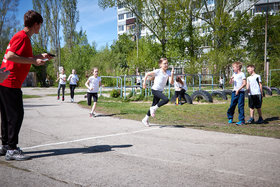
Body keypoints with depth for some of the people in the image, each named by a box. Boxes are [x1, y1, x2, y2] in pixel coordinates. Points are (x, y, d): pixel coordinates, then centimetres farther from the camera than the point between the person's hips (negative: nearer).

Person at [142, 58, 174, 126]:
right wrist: (144, 82, -2)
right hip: (155, 90, -7)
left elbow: (171, 82, -7)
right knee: (166, 99, -25)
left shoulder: (168, 73, 2)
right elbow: (147, 74, -3)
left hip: (160, 91, 7)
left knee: (154, 105, 12)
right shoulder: (157, 71, -13)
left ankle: (145, 119, 26)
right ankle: (154, 108, -7)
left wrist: (172, 74, -20)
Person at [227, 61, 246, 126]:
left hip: (240, 92, -6)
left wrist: (238, 90, -17)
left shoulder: (242, 74, -6)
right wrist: (231, 79, -2)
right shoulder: (234, 74, 15)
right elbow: (230, 83, 20)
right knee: (232, 105, 7)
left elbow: (244, 83, -12)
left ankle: (242, 120, 0)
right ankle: (230, 118, 21)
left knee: (240, 106, -5)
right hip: (234, 92, 6)